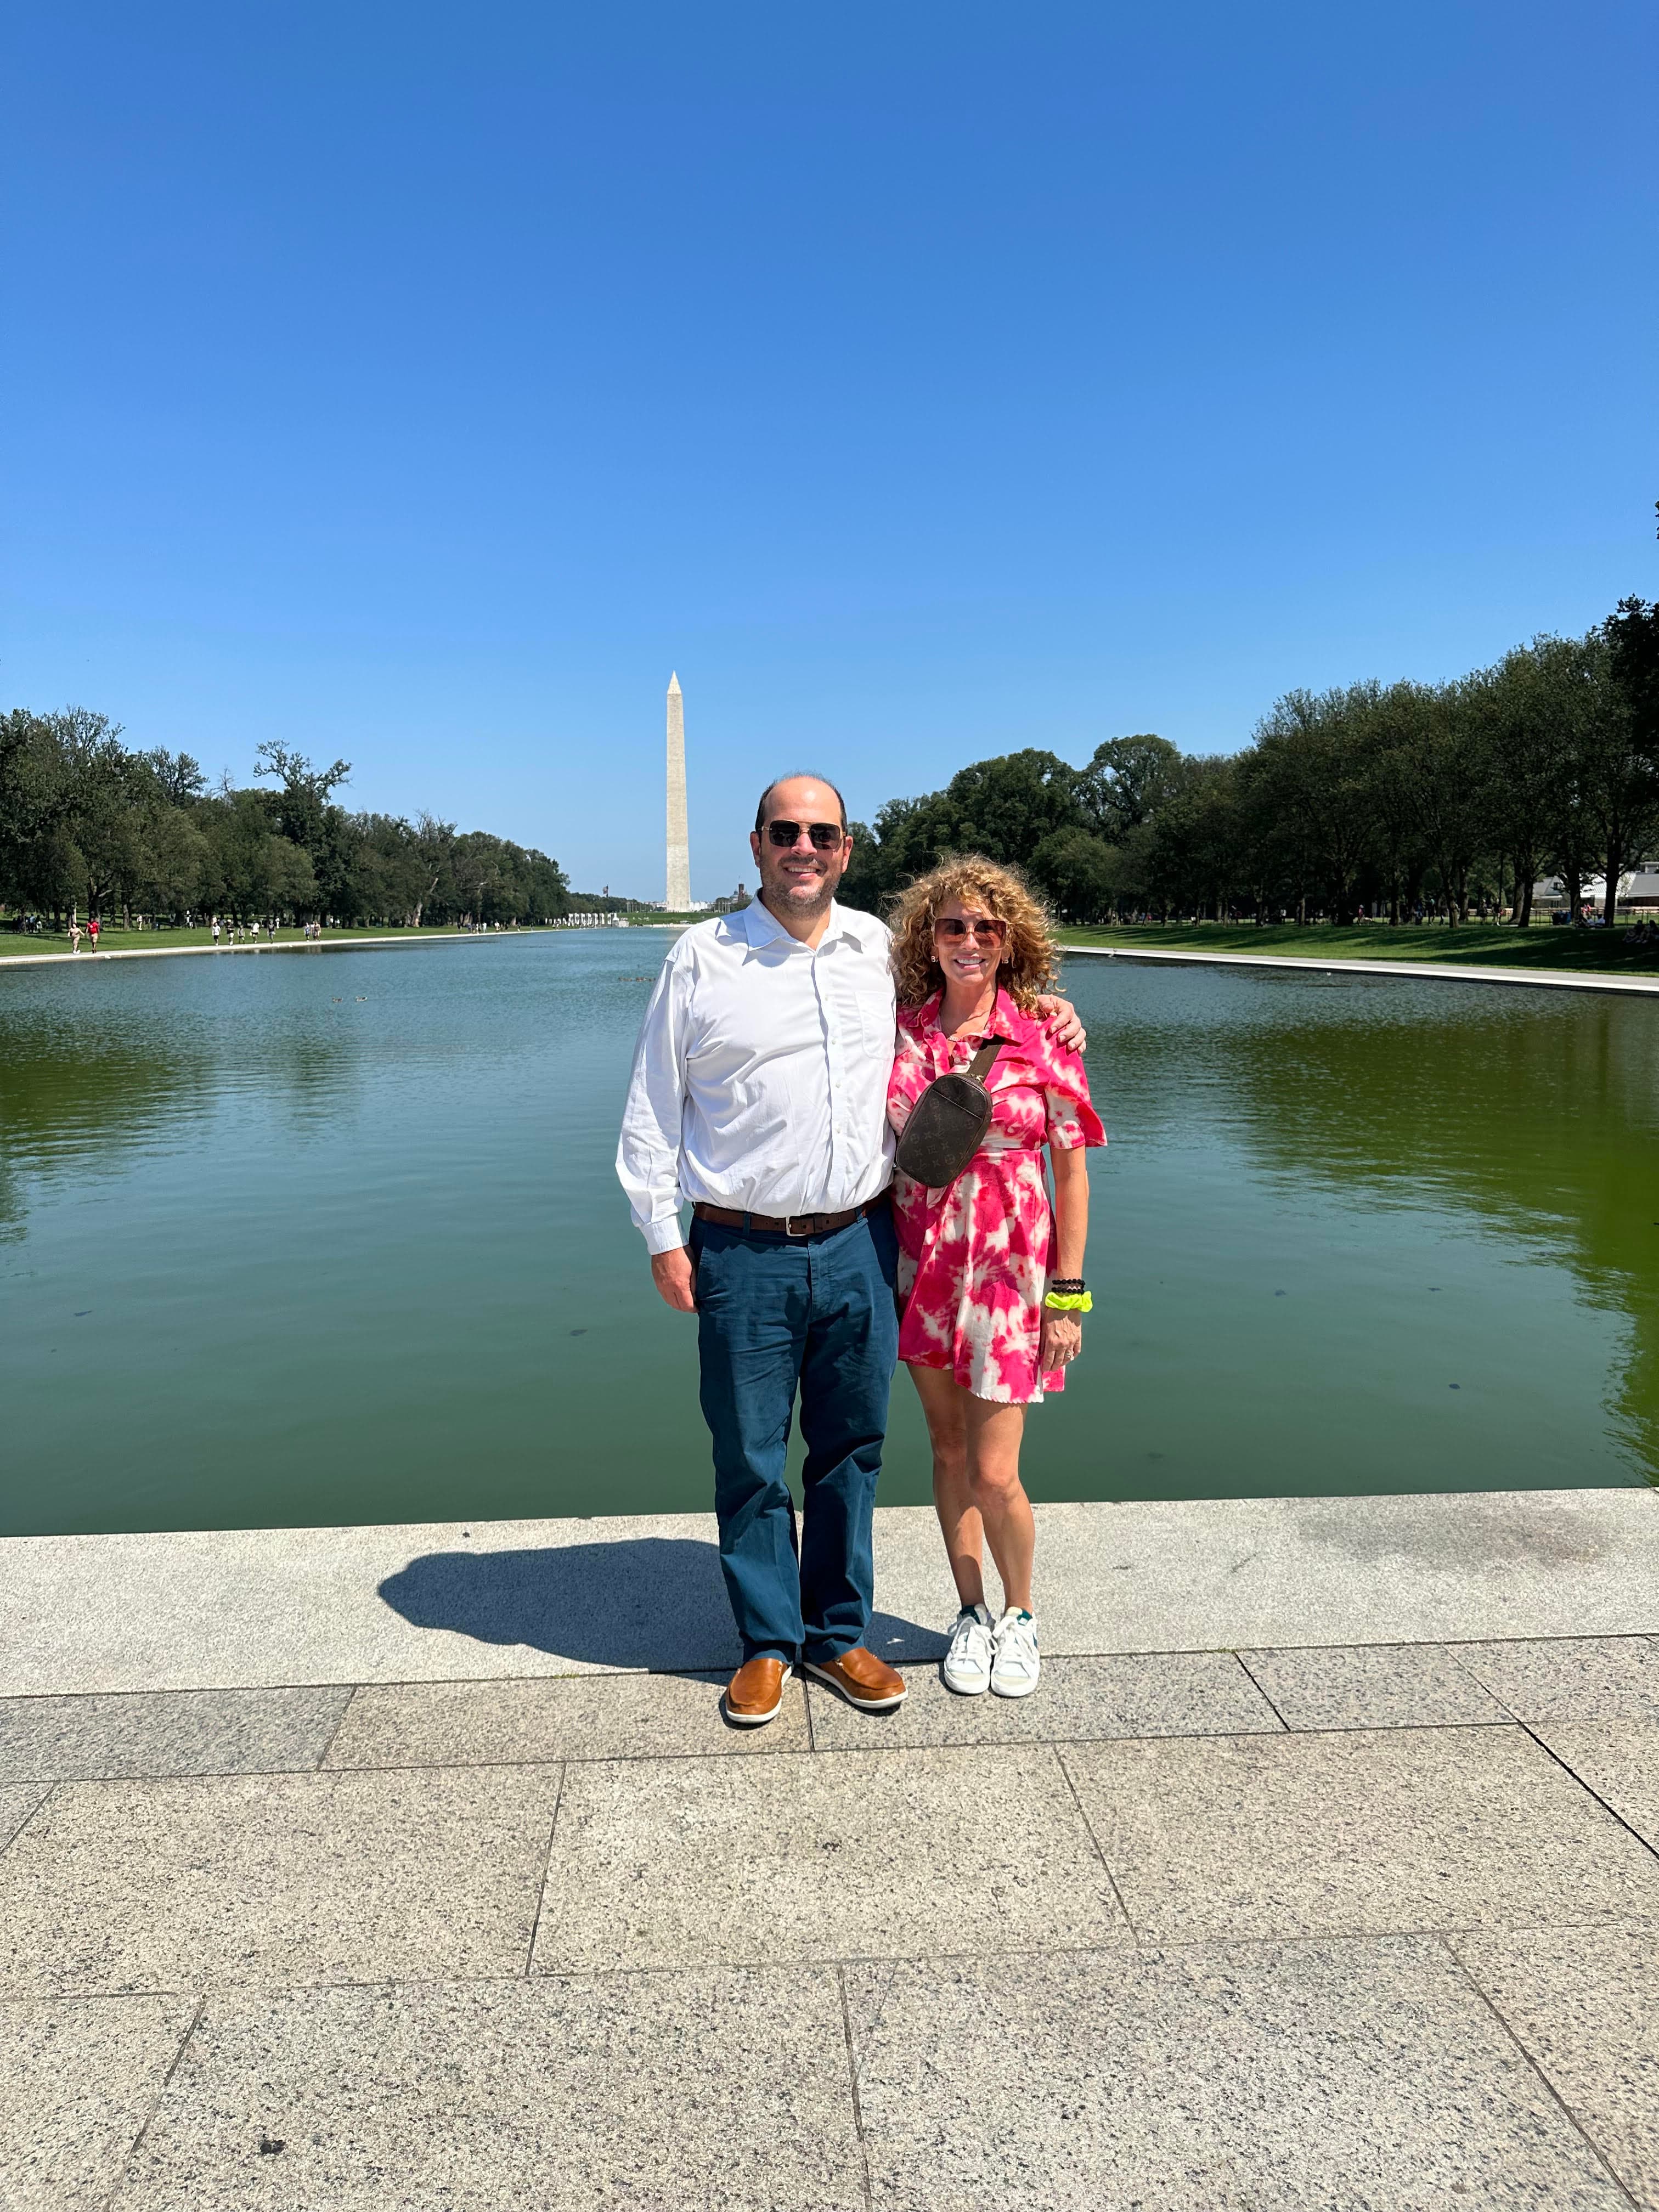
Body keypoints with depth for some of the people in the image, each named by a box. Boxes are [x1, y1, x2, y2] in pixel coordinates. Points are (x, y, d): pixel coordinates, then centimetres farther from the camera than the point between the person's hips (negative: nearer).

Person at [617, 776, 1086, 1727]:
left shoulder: (883, 949, 8)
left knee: (852, 1448, 12)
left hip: (861, 1245, 3)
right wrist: (662, 1235, -1)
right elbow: (653, 1108, 3)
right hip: (744, 1253, -2)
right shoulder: (702, 956, 0)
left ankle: (840, 1634, 30)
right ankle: (768, 1641, 26)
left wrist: (1040, 1006, 9)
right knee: (750, 1458, 7)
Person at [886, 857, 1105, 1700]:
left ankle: (1018, 1611, 27)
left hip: (1009, 1267, -3)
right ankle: (970, 1611, 33)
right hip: (922, 1263, 3)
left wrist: (1068, 1295, -6)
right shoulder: (899, 1032, 0)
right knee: (948, 1450, 14)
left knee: (994, 1473, -1)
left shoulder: (1041, 1040, -7)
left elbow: (1072, 1172, -3)